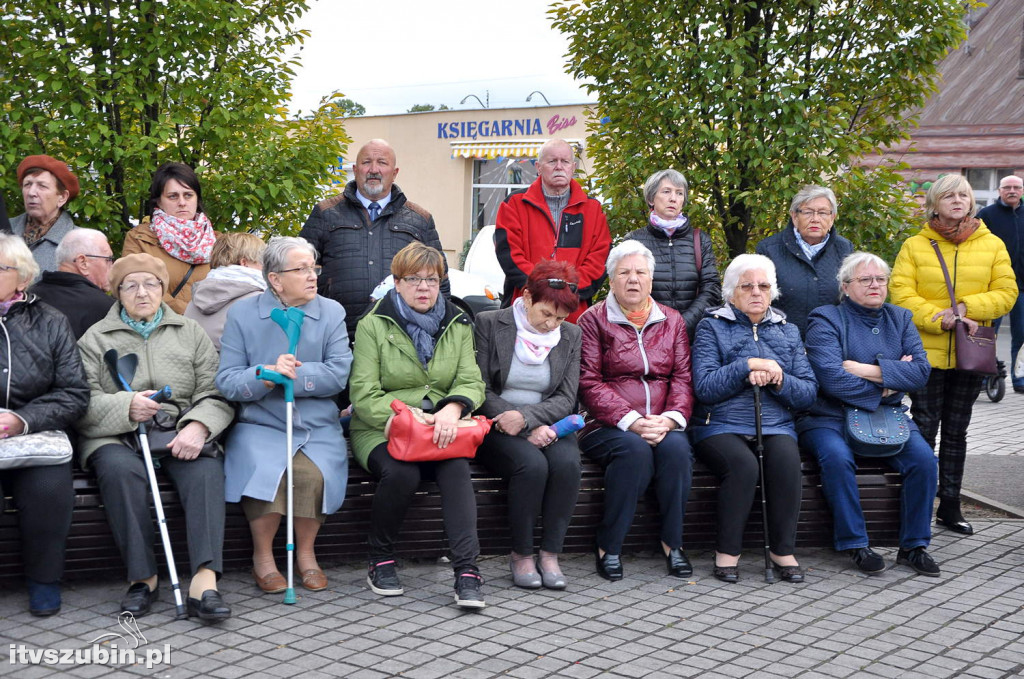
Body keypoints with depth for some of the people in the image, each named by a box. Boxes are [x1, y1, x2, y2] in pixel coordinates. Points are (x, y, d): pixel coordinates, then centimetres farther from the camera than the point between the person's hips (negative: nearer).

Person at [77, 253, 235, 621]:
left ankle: (204, 580, -42)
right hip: (116, 437, -1)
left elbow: (216, 394, 7)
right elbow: (83, 402, 0)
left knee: (206, 469, -31)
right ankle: (141, 576, -27)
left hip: (180, 434, 1)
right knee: (121, 470, -35)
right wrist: (126, 407, -19)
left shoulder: (191, 333, 18)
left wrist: (198, 426, -15)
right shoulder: (95, 338, 14)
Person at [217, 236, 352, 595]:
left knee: (314, 472, -28)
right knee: (265, 471, -30)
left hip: (318, 427, 1)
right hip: (259, 425, -1)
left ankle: (306, 553, -2)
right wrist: (267, 374, -21)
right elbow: (226, 381, -3)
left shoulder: (331, 313, 8)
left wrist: (289, 375, -13)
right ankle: (262, 556, -5)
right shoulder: (242, 313, 5)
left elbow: (338, 374, -4)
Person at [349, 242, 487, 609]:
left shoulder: (457, 325, 12)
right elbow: (364, 395, -7)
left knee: (457, 469, -30)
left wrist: (453, 407, -20)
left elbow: (472, 383, 4)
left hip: (439, 430, 2)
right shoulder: (373, 325, 0)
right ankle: (380, 561, -10)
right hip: (379, 430, -2)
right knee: (402, 472, -33)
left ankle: (467, 571, -35)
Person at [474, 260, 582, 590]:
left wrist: (526, 417, -17)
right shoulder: (489, 324, -3)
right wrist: (531, 430, -16)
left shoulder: (570, 335, 8)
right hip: (497, 428, -3)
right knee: (532, 464, -32)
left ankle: (551, 554, -19)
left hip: (546, 426, 3)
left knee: (567, 462, -29)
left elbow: (566, 399, 2)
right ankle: (521, 555, -16)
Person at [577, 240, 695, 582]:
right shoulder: (593, 320, 5)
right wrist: (632, 421, -17)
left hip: (662, 425, 3)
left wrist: (669, 418, -13)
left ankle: (672, 543, -16)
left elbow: (683, 378, 8)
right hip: (608, 425, -3)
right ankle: (608, 547, -21)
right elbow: (589, 384, -5)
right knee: (635, 449, -34)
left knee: (677, 447, -30)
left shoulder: (672, 321, 17)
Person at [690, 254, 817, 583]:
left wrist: (779, 379, -9)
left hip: (776, 428, 3)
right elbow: (705, 386, -7)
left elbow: (809, 393, 9)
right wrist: (748, 366, -13)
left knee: (787, 460, -30)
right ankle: (727, 552, -19)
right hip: (721, 427, -3)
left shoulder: (788, 332, 19)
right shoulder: (712, 327, 8)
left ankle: (783, 551, -18)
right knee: (743, 464, -34)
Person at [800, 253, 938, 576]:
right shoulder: (826, 319, -2)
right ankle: (855, 544, -20)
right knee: (837, 457, -34)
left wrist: (869, 370, -14)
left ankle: (914, 546, -8)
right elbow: (831, 377, -18)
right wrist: (888, 382, -8)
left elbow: (921, 371, -2)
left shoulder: (900, 318, 14)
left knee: (923, 458, -22)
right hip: (830, 417, -4)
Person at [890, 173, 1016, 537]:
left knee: (956, 432, 11)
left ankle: (950, 506, 20)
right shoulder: (914, 246, 0)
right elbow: (901, 293, -8)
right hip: (927, 353, -2)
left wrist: (965, 307, -15)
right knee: (924, 429, -1)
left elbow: (1006, 293, 1)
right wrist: (942, 318, -19)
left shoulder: (992, 245, 6)